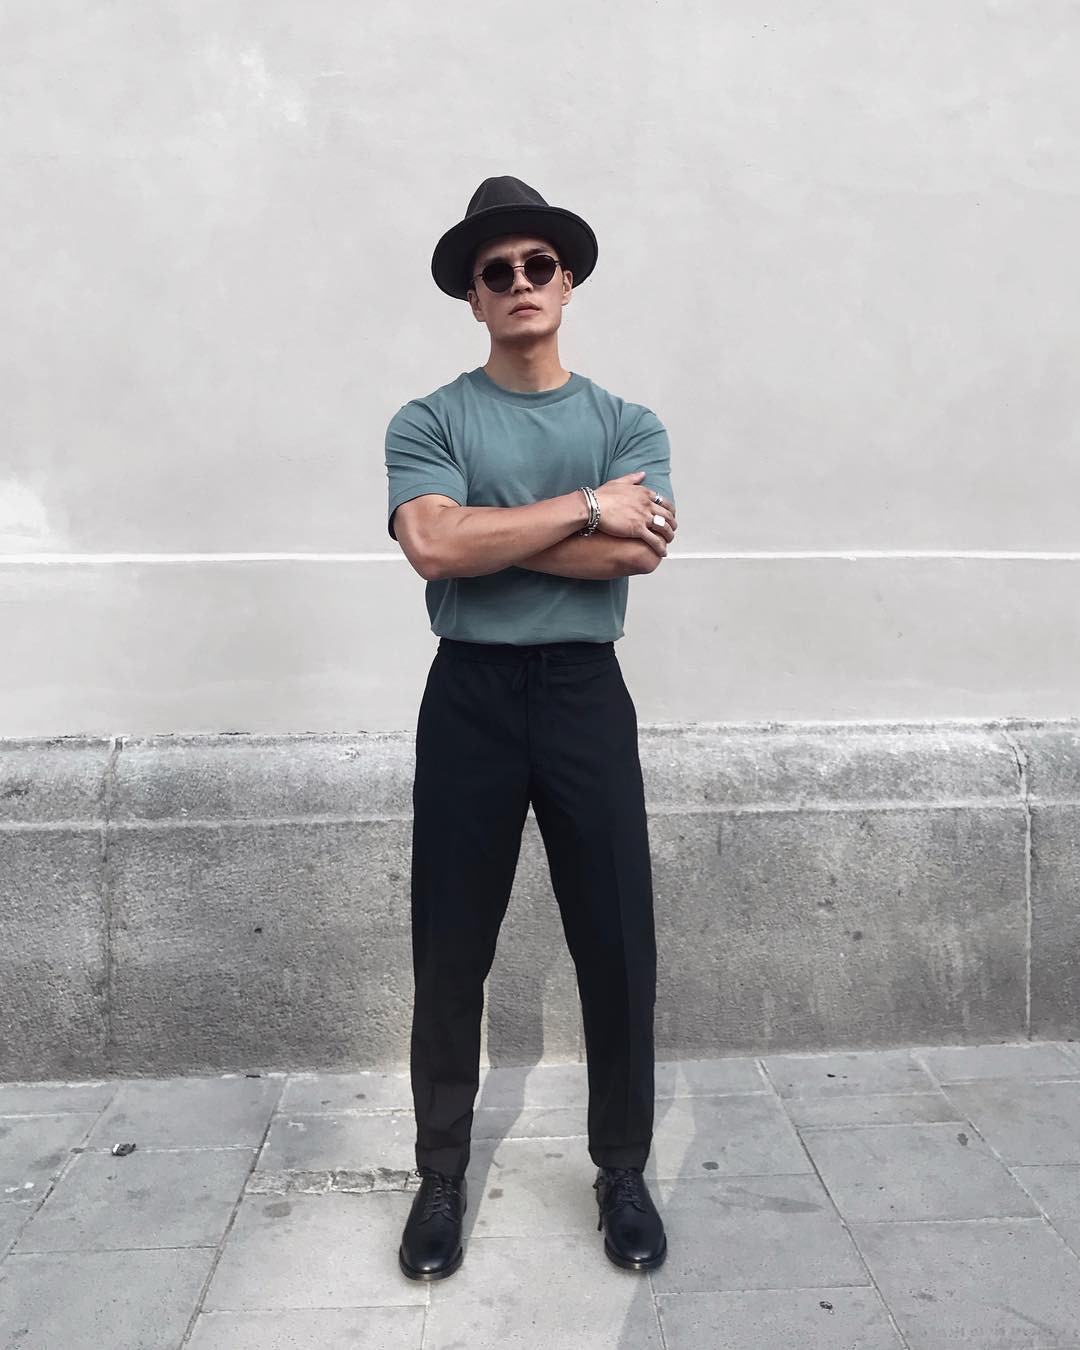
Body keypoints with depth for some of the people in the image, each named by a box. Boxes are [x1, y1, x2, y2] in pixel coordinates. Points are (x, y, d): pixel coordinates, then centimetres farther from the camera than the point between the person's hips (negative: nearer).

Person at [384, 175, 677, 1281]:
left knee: (617, 945, 6)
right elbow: (432, 545, -16)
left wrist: (486, 536, -12)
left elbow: (640, 550, -11)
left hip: (586, 694, 1)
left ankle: (622, 1171, 26)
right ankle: (442, 1175, 26)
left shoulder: (627, 424, 7)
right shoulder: (428, 422, 3)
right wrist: (585, 508, -13)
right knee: (450, 952, 7)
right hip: (470, 696, 0)